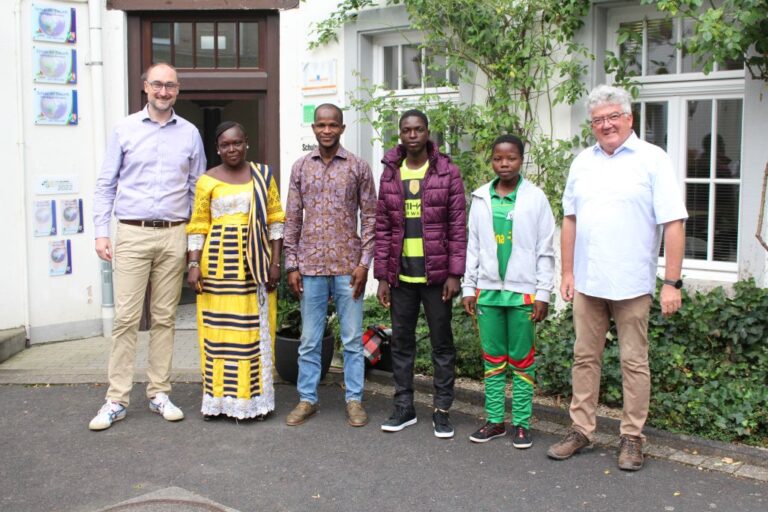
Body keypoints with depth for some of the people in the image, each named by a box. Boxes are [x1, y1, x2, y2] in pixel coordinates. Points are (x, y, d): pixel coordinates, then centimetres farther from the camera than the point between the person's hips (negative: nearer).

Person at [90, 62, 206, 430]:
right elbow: (106, 184, 5)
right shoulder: (125, 129, 5)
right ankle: (117, 399, 4)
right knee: (126, 317, -4)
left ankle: (159, 393, 16)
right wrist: (101, 231, -2)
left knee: (164, 317, 7)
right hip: (132, 234, -2)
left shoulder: (190, 133, 9)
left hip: (174, 236, 2)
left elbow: (197, 189, 13)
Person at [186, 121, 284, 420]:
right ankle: (218, 398, 12)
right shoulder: (207, 181, 3)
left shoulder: (263, 175, 6)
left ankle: (253, 397, 15)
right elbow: (198, 228, 3)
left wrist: (275, 262, 0)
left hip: (256, 262, 1)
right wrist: (194, 265, -7)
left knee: (255, 330, 5)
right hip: (218, 263, -1)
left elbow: (275, 221, 6)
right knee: (218, 328, 3)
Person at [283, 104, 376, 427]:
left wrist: (364, 262, -7)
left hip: (348, 267, -2)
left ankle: (354, 400, 16)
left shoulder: (358, 168, 1)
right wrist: (291, 265, 2)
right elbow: (292, 219, 7)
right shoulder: (300, 167, 6)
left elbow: (369, 217, 1)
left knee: (352, 339, 5)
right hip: (310, 267, 2)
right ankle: (307, 399, 20)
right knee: (309, 340, 9)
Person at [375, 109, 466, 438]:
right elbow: (382, 229, 7)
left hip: (436, 273, -3)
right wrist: (382, 276, 2)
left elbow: (458, 226, -3)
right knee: (401, 341, 10)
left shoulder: (447, 173, -1)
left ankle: (442, 409, 15)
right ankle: (404, 406, 21)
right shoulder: (390, 175, 7)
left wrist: (454, 273, -9)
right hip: (400, 275, 3)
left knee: (442, 342, 5)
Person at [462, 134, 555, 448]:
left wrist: (543, 293, -6)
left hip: (522, 290, -3)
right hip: (487, 289, 3)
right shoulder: (481, 198, 6)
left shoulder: (535, 198, -3)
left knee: (521, 360, 5)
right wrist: (468, 287, 7)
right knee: (492, 358, 9)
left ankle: (522, 423, 14)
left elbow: (545, 250, -2)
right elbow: (473, 247, 10)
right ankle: (494, 420, 19)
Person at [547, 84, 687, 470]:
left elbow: (674, 224, -10)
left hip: (632, 284, -4)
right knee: (585, 357, 11)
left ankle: (632, 438, 17)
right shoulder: (583, 162, 9)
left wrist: (672, 283, -14)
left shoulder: (652, 159, -6)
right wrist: (567, 272, 9)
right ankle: (581, 430, 23)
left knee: (634, 362, 5)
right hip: (587, 281, 5)